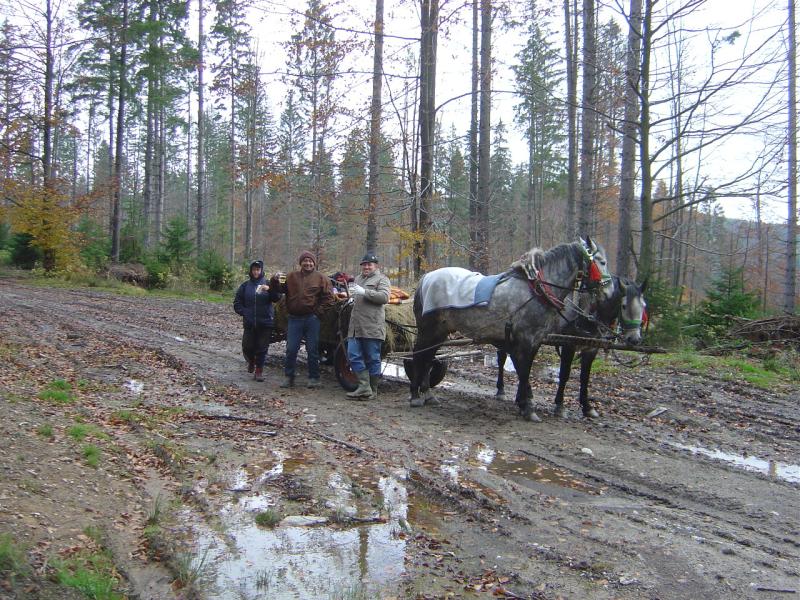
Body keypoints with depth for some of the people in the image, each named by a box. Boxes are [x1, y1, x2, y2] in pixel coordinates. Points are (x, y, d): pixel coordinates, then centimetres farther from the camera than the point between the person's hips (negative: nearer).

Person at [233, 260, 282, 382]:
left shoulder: (267, 284, 2)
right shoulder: (245, 286, 6)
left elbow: (276, 298, -11)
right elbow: (237, 303, 8)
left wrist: (269, 290, -29)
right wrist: (244, 312, -8)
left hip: (265, 323, -1)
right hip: (249, 323, 2)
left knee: (262, 348, 1)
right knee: (247, 347, 3)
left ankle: (259, 370, 14)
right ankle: (251, 362, 34)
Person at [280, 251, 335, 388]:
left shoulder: (321, 278, 3)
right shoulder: (291, 276, 9)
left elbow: (328, 298, 1)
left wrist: (318, 312, -6)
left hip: (312, 319, -2)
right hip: (294, 319, 2)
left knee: (313, 350, 5)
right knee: (291, 349, 4)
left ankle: (314, 378, 14)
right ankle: (289, 377, 14)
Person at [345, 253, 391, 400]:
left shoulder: (381, 279, 1)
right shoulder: (358, 279, 24)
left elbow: (384, 297, -15)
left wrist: (364, 292, -20)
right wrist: (352, 293, 18)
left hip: (372, 327, -7)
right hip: (355, 327, 7)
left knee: (373, 359, 0)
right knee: (353, 356, 0)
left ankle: (373, 391, 9)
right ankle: (364, 387, 3)